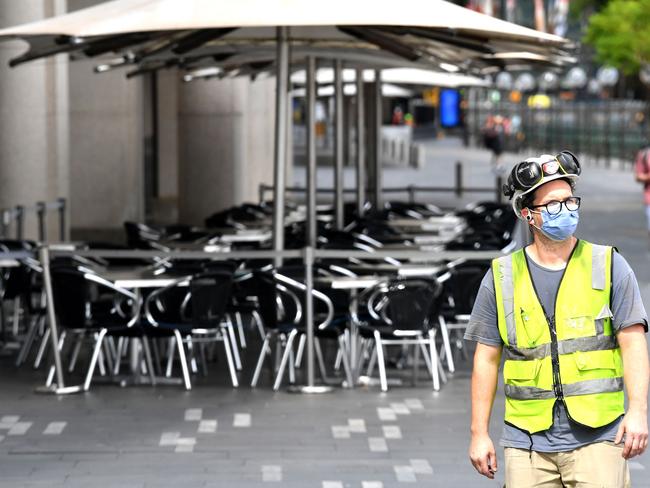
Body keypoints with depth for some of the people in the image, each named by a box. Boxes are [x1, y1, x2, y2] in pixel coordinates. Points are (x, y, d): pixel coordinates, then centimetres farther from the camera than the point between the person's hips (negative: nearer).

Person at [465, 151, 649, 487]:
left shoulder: (609, 266, 5)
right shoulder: (500, 278, 7)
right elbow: (486, 358, 10)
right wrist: (479, 433, 6)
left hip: (597, 437, -1)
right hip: (528, 443, 1)